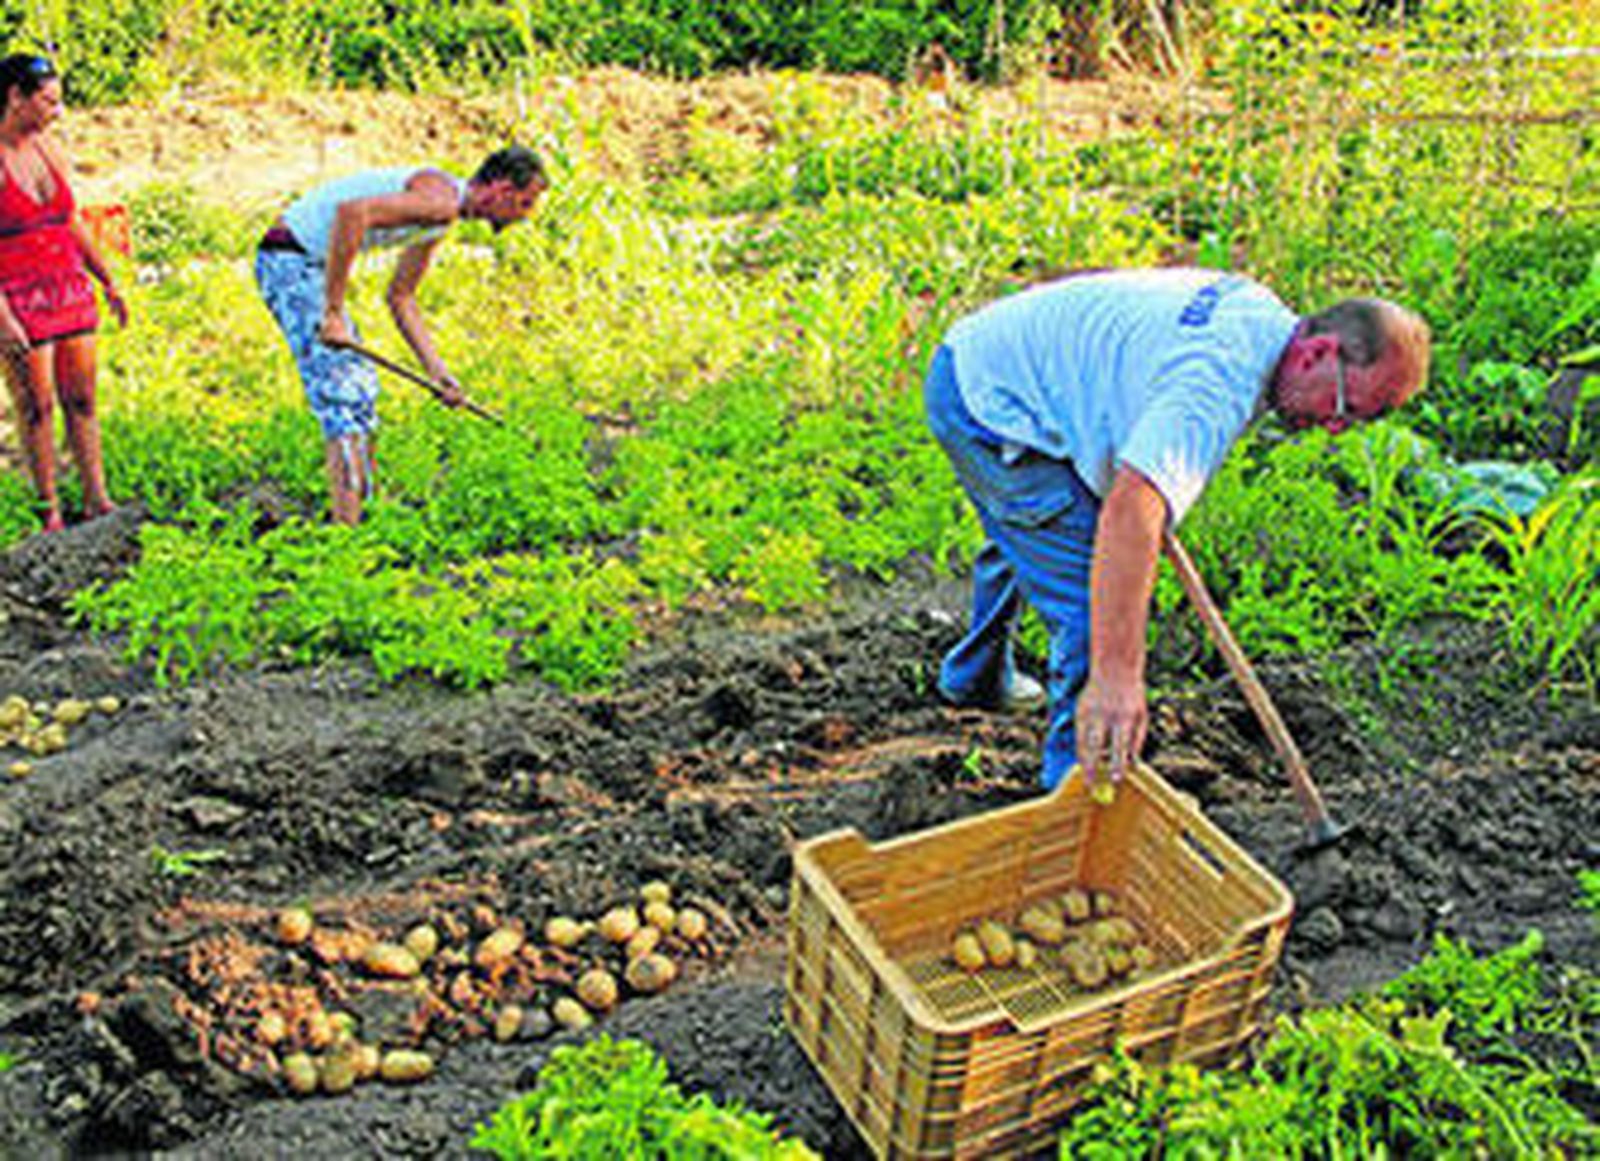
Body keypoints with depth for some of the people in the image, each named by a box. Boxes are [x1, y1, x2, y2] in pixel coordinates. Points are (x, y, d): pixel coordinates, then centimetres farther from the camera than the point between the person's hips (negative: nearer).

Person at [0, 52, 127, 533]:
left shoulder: (48, 148, 8)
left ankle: (97, 499, 17)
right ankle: (49, 512, 11)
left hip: (70, 289, 6)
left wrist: (108, 283, 18)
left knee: (82, 399, 9)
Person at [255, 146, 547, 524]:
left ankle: (362, 508, 23)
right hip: (289, 257, -10)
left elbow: (400, 298, 19)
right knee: (344, 394, -13)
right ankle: (346, 525, -13)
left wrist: (437, 371, 14)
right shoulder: (442, 199, -19)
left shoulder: (442, 218, 13)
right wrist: (333, 312, -32)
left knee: (362, 390, 15)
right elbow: (352, 211, -34)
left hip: (309, 263, 10)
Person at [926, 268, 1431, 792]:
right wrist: (1115, 676, -51)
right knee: (1100, 602, -12)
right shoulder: (1219, 385, -31)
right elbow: (1130, 510, -46)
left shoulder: (1264, 313, 0)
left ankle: (977, 678, 58)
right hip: (993, 409, -11)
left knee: (1023, 542, 34)